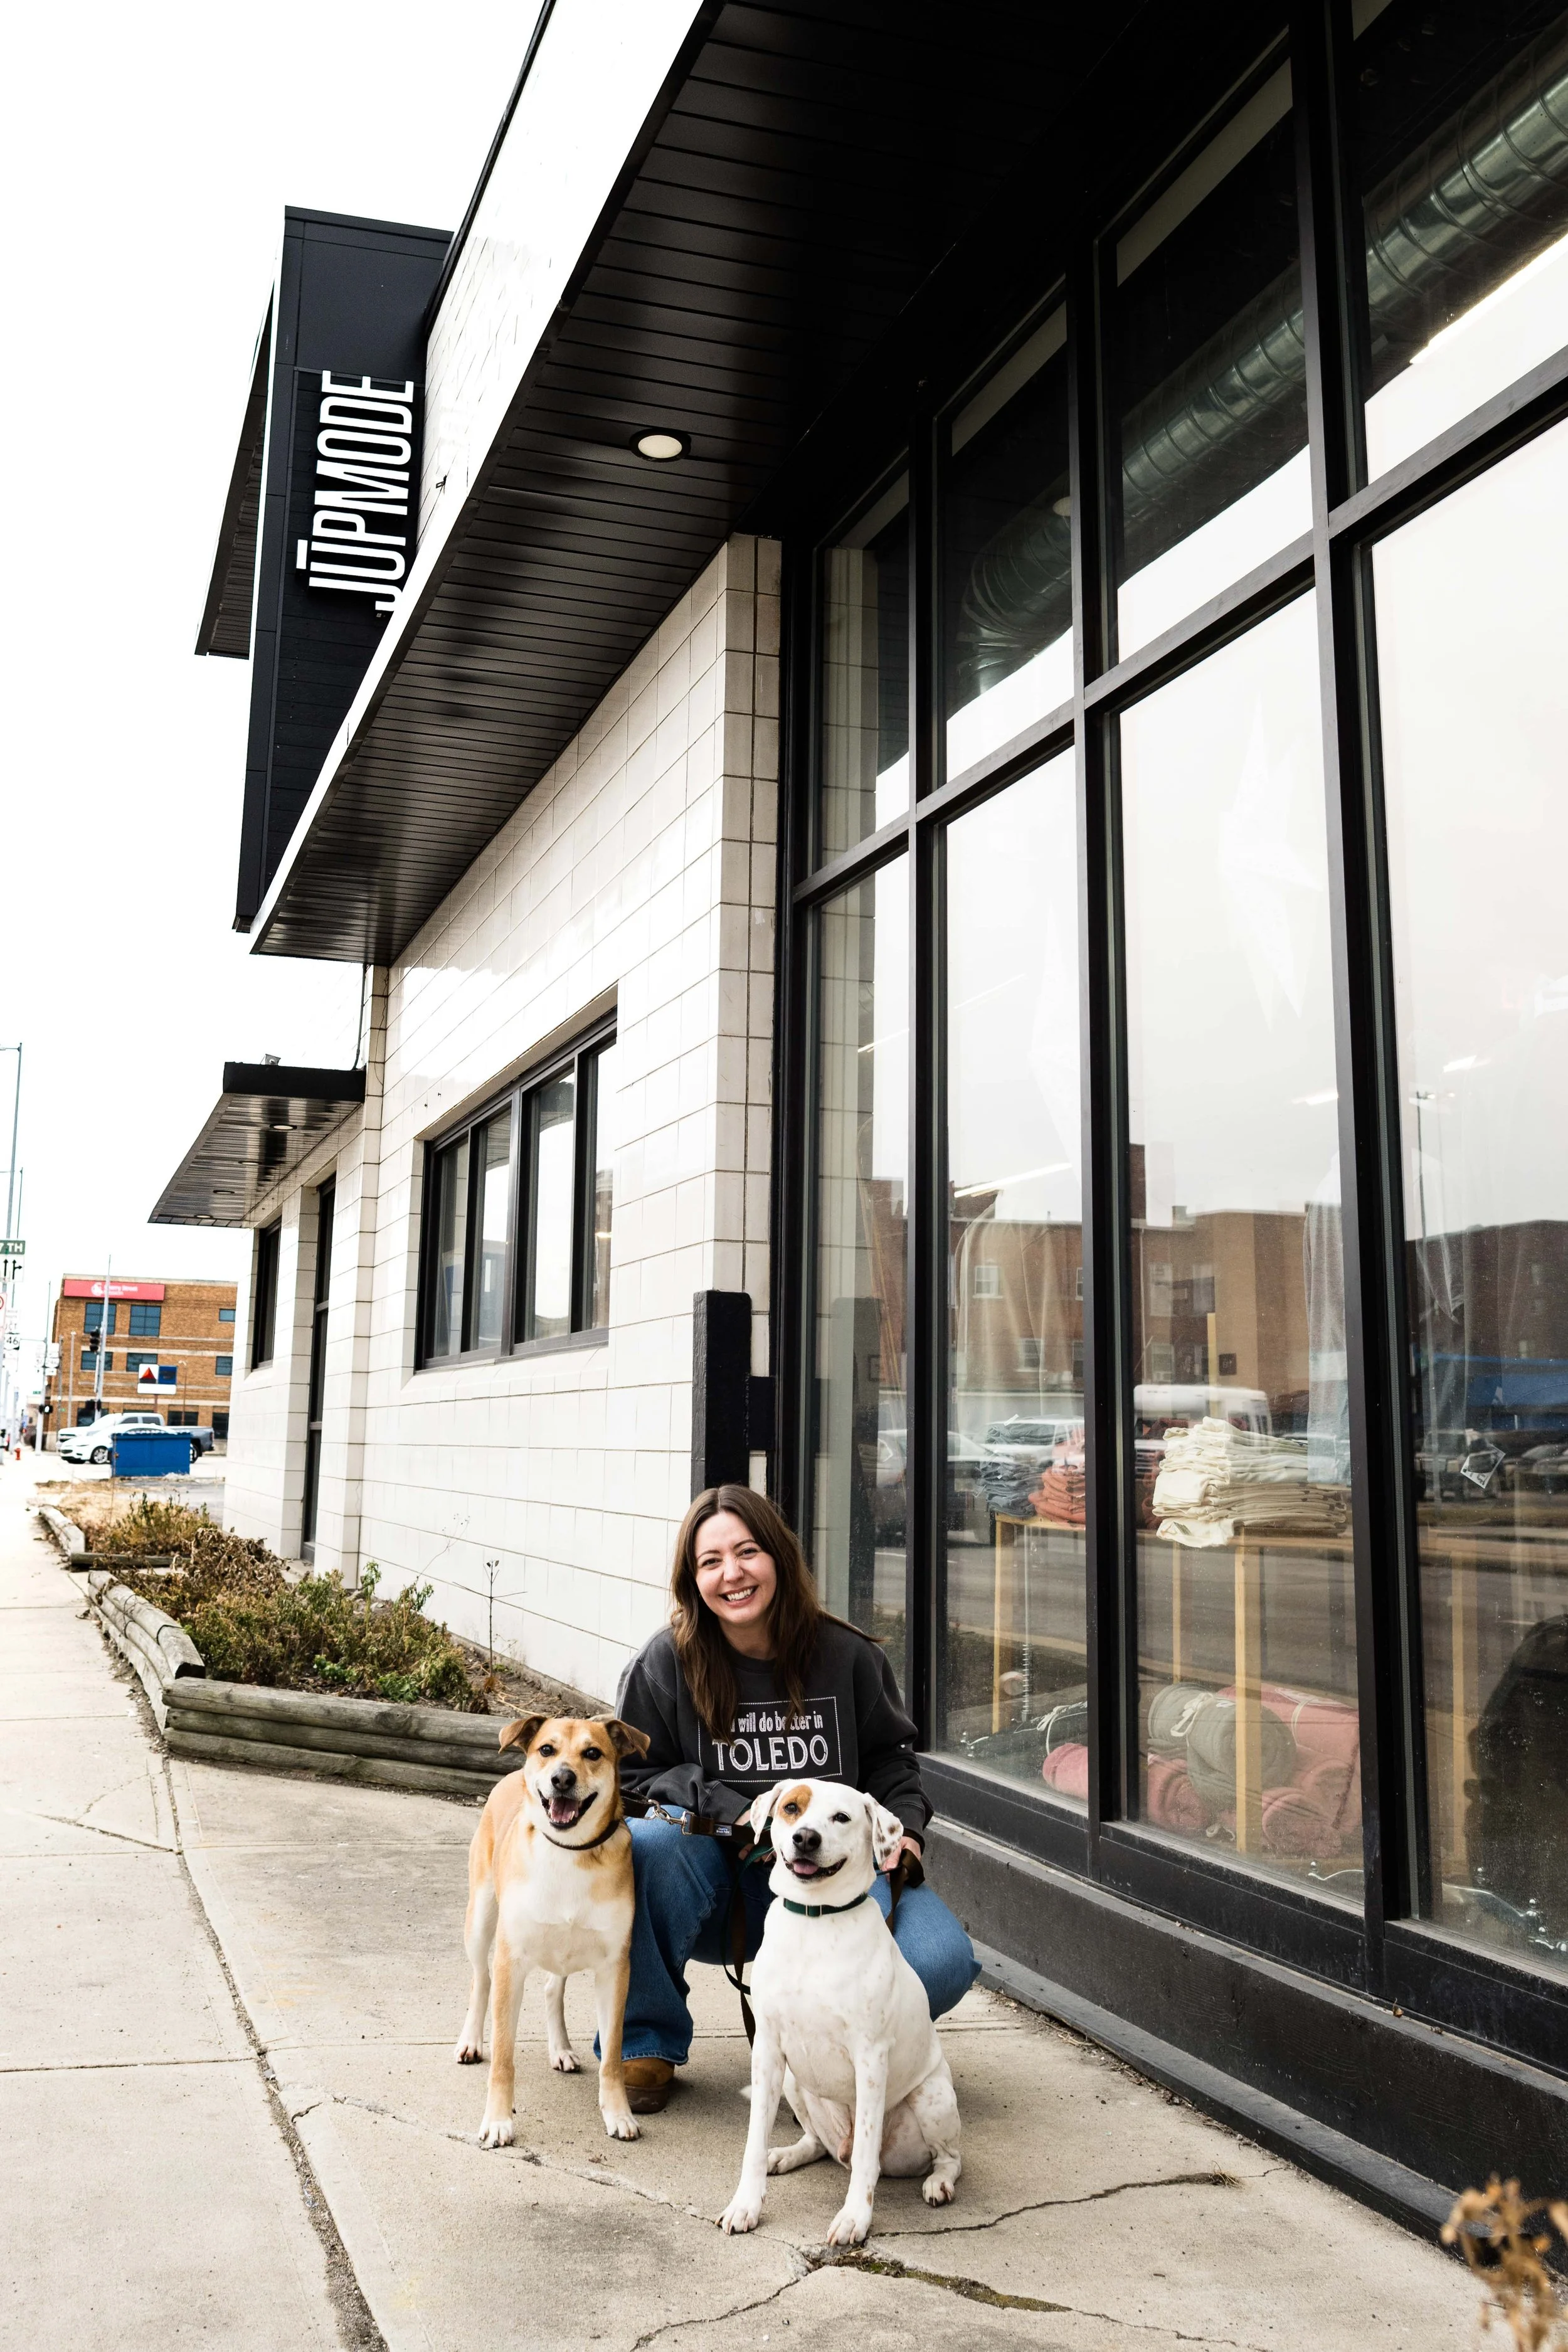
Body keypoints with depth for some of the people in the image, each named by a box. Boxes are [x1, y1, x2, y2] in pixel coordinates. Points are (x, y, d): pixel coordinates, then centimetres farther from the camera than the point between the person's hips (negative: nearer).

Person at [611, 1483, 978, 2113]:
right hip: (718, 1891, -1)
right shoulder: (664, 1665, -6)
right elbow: (631, 1778, -3)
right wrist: (730, 1815, -18)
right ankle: (646, 2041, -10)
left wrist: (905, 1827, -8)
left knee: (942, 1963, -24)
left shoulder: (846, 1656, -1)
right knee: (646, 1841, -34)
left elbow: (889, 1757, 12)